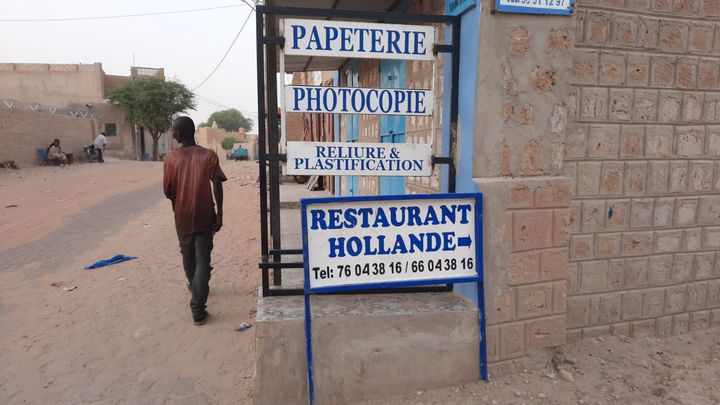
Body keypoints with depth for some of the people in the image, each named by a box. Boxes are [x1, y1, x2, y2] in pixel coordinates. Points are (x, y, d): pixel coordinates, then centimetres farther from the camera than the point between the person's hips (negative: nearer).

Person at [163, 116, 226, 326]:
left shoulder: (171, 158, -4)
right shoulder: (209, 155, -5)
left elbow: (168, 192, -2)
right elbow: (217, 185, -13)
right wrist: (219, 214, -9)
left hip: (182, 218, 2)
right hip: (204, 217, -1)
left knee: (188, 256, 22)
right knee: (203, 260, 0)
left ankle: (194, 286, 47)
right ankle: (198, 308, -6)